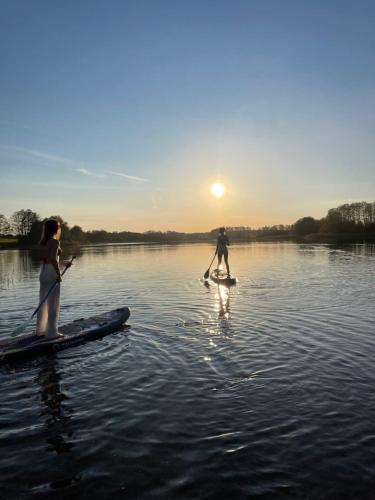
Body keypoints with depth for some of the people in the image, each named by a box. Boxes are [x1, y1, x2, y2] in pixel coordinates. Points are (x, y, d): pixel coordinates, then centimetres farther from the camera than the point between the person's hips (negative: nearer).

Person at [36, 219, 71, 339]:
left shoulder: (44, 241, 13)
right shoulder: (55, 241, -13)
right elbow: (53, 259, -22)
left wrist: (64, 263, 22)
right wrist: (58, 274, -16)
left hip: (43, 273, 9)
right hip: (52, 274, -9)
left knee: (43, 303, 15)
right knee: (53, 304, -1)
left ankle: (40, 329, 24)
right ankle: (51, 332, 5)